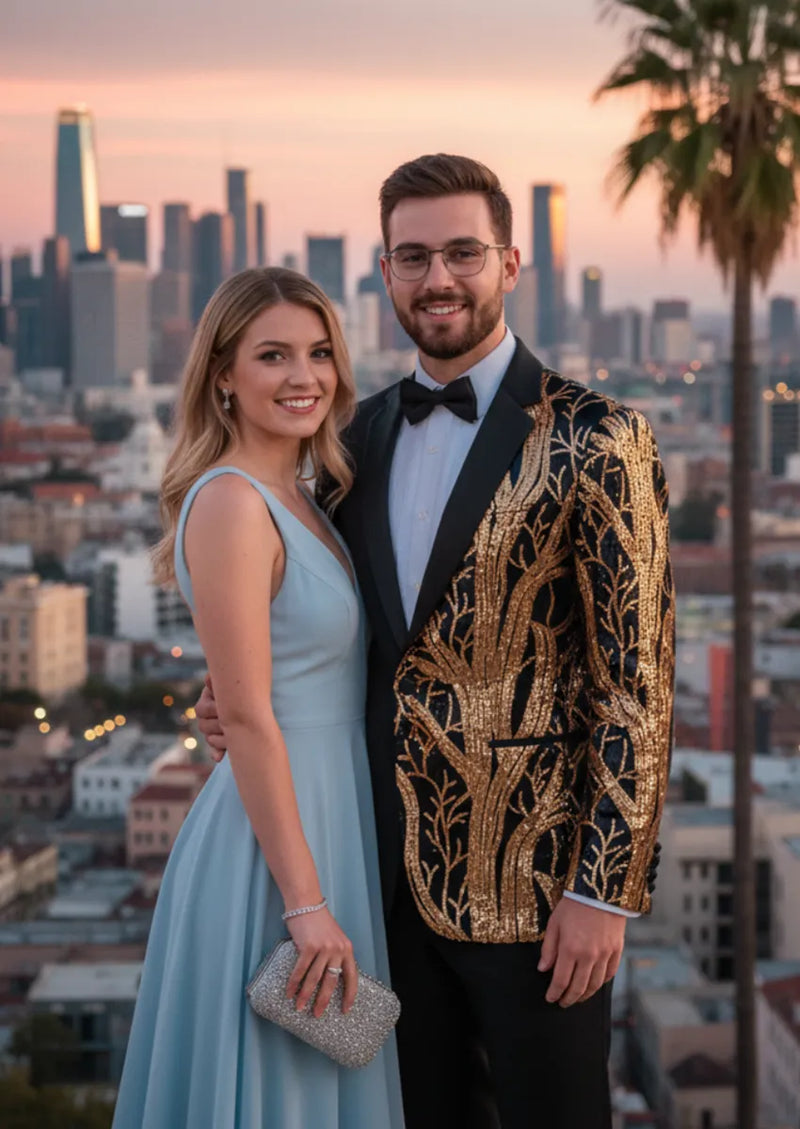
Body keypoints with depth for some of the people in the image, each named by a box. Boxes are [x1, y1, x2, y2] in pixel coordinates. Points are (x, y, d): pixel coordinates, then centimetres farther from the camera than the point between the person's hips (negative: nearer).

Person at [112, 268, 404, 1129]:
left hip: (331, 820, 9)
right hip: (277, 842, -9)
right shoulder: (231, 503, -18)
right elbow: (247, 718, -21)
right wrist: (305, 899, -21)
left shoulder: (299, 501, 9)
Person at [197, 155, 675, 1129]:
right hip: (396, 868, 6)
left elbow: (636, 681, -13)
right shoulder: (363, 433, 8)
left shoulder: (593, 439, -11)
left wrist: (606, 891, -15)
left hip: (532, 879, -5)